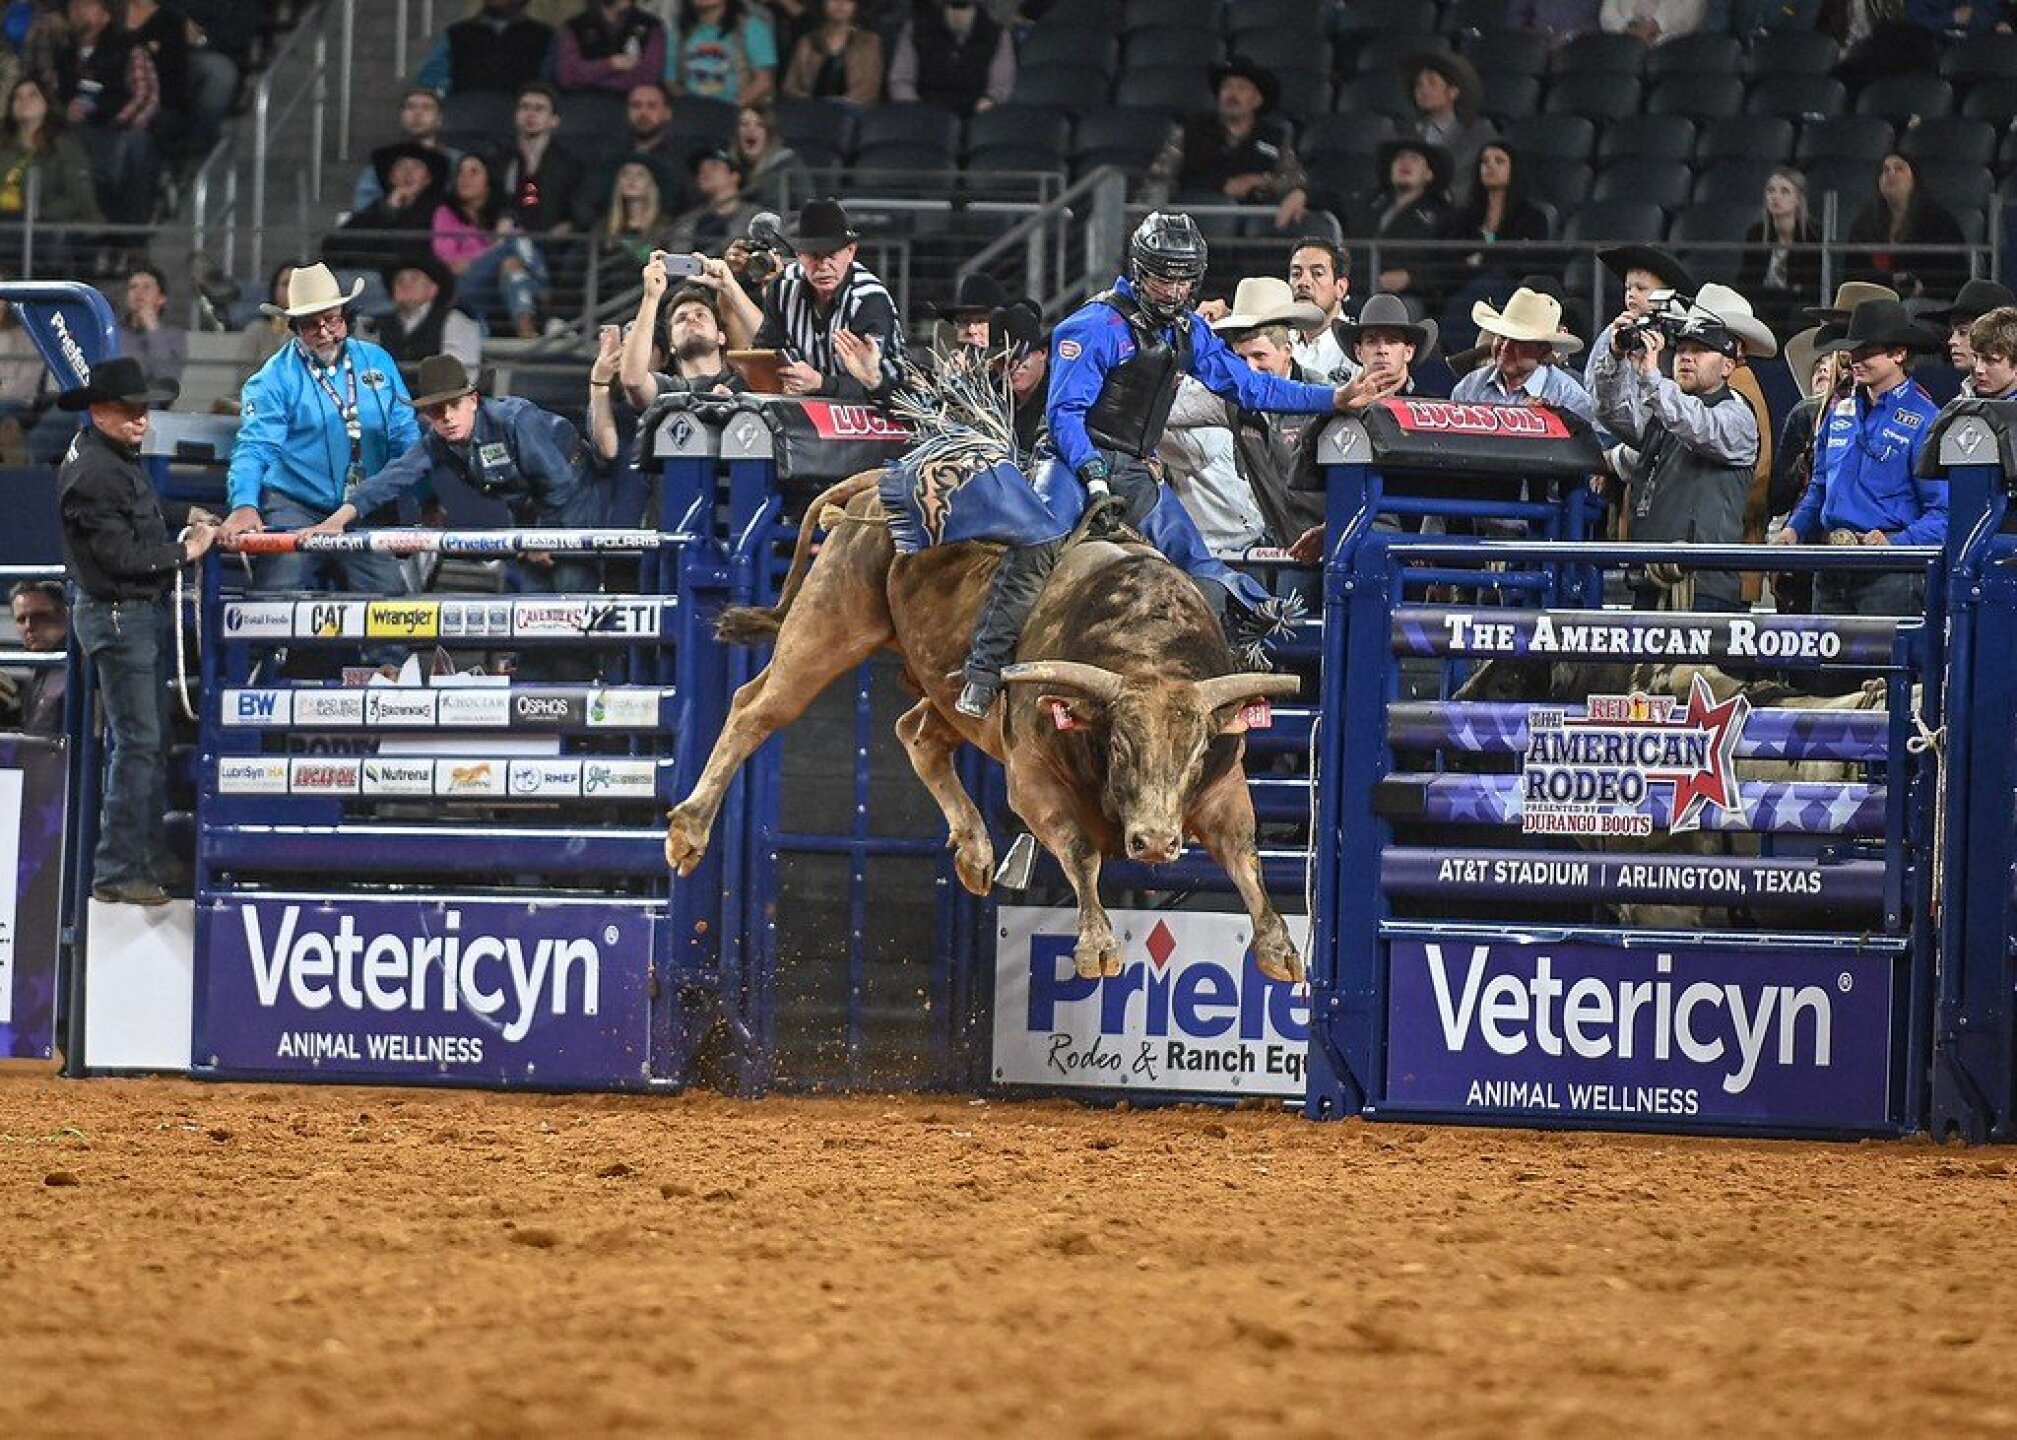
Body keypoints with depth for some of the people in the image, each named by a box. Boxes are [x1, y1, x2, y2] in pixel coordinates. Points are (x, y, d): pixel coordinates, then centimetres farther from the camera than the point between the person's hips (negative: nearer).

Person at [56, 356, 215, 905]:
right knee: (137, 742, -10)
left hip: (143, 613, 11)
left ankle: (151, 856, 26)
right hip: (117, 617, -11)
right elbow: (121, 556, -22)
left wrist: (185, 518, 16)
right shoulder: (93, 473, -21)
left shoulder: (120, 457, 11)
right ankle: (116, 871, -8)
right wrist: (184, 553, -12)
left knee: (152, 740, 16)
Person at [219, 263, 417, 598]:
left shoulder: (377, 363, 10)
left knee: (390, 595, -9)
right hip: (294, 510, -3)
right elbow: (254, 448, -13)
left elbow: (405, 439, 15)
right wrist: (244, 506, -31)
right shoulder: (276, 379, -3)